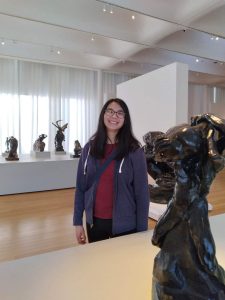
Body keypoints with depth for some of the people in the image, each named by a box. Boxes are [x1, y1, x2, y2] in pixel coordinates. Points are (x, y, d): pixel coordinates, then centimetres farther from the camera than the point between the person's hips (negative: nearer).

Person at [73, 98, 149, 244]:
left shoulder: (134, 151, -11)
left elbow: (142, 192, -9)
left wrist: (142, 231, -8)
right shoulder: (89, 148, -2)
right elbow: (80, 187, 2)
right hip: (94, 221, 3)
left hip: (124, 224, -3)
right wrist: (78, 222, 2)